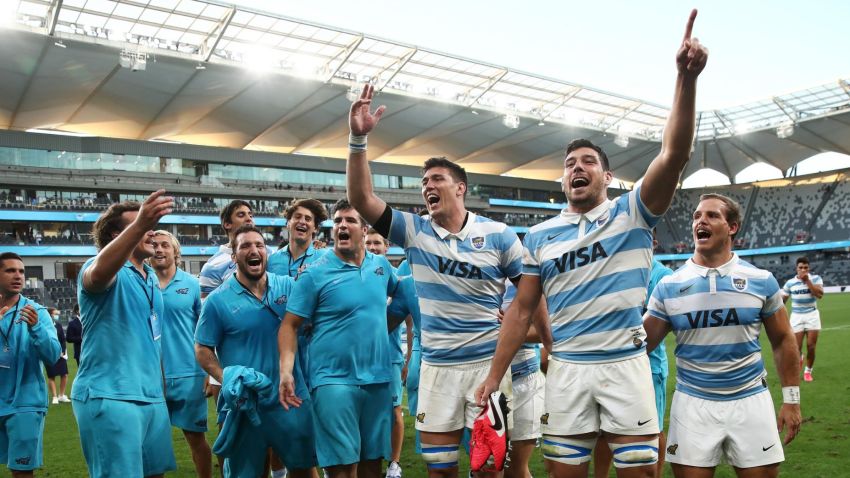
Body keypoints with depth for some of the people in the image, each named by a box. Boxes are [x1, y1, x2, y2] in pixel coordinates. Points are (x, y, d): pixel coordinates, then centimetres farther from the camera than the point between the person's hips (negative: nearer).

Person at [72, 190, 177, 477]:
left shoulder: (151, 277, 14)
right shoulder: (107, 269, -10)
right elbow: (99, 272, -38)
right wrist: (138, 224, -53)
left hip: (152, 396, 8)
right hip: (109, 397, -8)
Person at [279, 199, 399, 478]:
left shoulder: (381, 265, 6)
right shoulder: (315, 274, -7)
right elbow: (289, 326, -8)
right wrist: (286, 371, -19)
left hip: (379, 379, 4)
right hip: (333, 380, -4)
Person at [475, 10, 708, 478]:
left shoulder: (632, 212, 0)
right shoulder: (540, 235, 6)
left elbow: (674, 155, -15)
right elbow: (522, 308, 7)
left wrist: (686, 77, -27)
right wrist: (494, 375, 2)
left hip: (627, 365, -1)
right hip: (567, 368, 2)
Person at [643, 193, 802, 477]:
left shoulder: (761, 281, 0)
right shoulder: (668, 286, -2)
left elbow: (782, 340, 7)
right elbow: (641, 344, -1)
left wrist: (791, 399, 5)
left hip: (750, 400, 1)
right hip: (692, 403, 0)